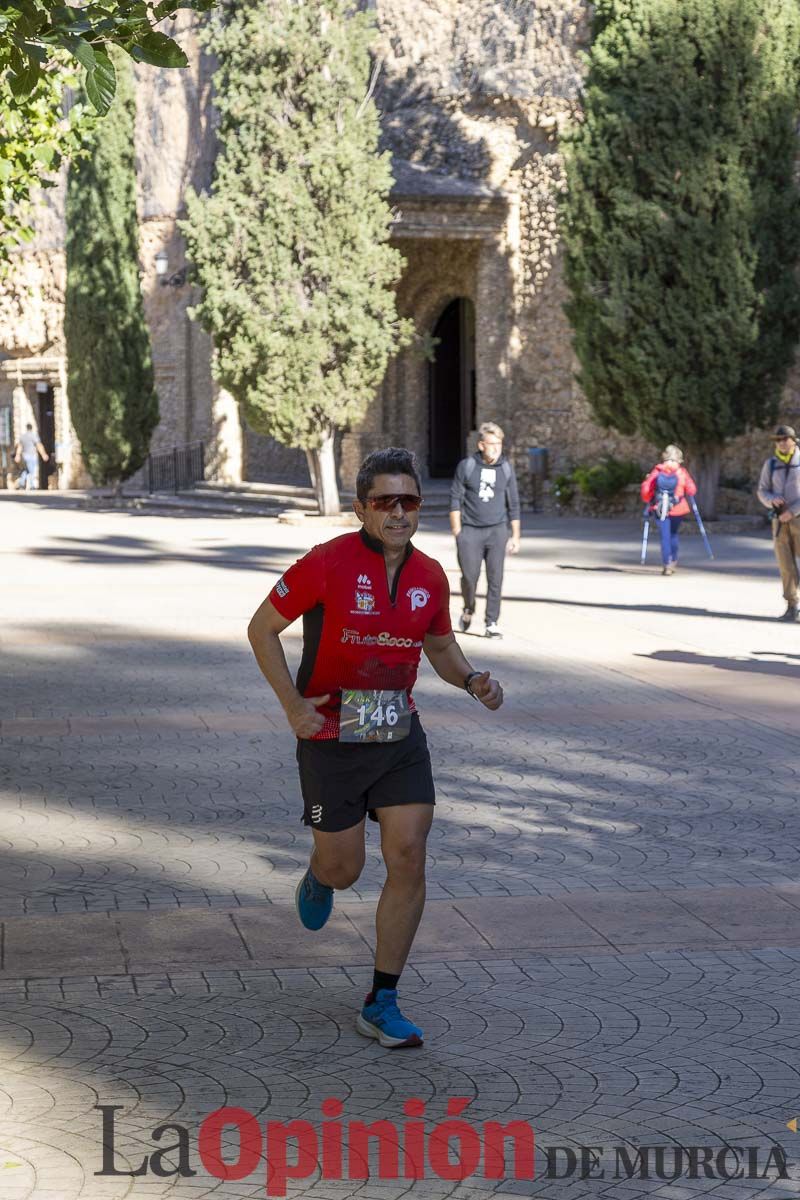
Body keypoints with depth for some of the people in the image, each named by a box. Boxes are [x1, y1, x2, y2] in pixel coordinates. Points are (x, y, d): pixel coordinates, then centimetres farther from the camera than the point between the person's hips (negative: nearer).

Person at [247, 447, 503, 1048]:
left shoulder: (430, 576, 0)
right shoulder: (328, 563, -14)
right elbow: (263, 626, -7)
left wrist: (472, 678, -4)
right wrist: (293, 704, -14)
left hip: (400, 734, 4)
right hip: (331, 736, -3)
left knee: (408, 859, -7)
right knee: (344, 869, 4)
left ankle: (382, 1004, 5)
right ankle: (319, 878, 46)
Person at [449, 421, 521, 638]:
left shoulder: (506, 469, 5)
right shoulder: (466, 466, -1)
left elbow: (513, 505, 10)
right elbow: (455, 498, 2)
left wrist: (515, 536, 7)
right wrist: (457, 531, -4)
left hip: (497, 531, 1)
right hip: (470, 530, -1)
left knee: (495, 578, -4)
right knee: (469, 576, -3)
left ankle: (492, 623, 2)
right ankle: (468, 610, 25)